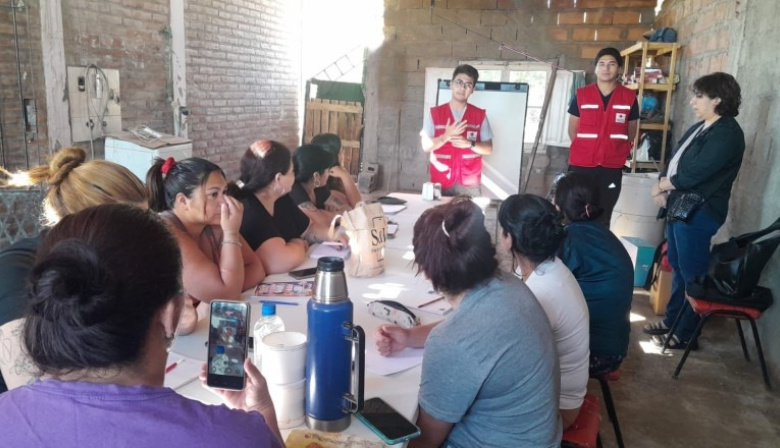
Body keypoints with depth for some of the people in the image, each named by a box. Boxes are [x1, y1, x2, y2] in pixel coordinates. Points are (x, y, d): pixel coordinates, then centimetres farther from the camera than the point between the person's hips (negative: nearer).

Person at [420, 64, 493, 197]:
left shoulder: (480, 115, 4)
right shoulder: (434, 113, 3)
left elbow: (488, 149, 3)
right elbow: (426, 146, -1)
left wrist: (470, 144, -15)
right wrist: (446, 136, -17)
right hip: (440, 182, 0)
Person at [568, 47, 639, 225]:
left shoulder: (630, 97, 2)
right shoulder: (581, 95, 0)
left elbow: (631, 133, 11)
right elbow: (572, 130, 7)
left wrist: (617, 153, 9)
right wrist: (585, 150, 6)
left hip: (612, 167, 1)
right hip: (580, 165, 0)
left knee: (603, 217, 8)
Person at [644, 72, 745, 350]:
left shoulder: (727, 134, -15)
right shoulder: (700, 128, 15)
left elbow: (693, 174, -21)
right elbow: (674, 162, 14)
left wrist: (661, 186, -7)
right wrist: (663, 188, -3)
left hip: (698, 212, -10)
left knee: (692, 273, -1)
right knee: (677, 267, 17)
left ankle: (686, 335, 10)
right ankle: (671, 321, 29)